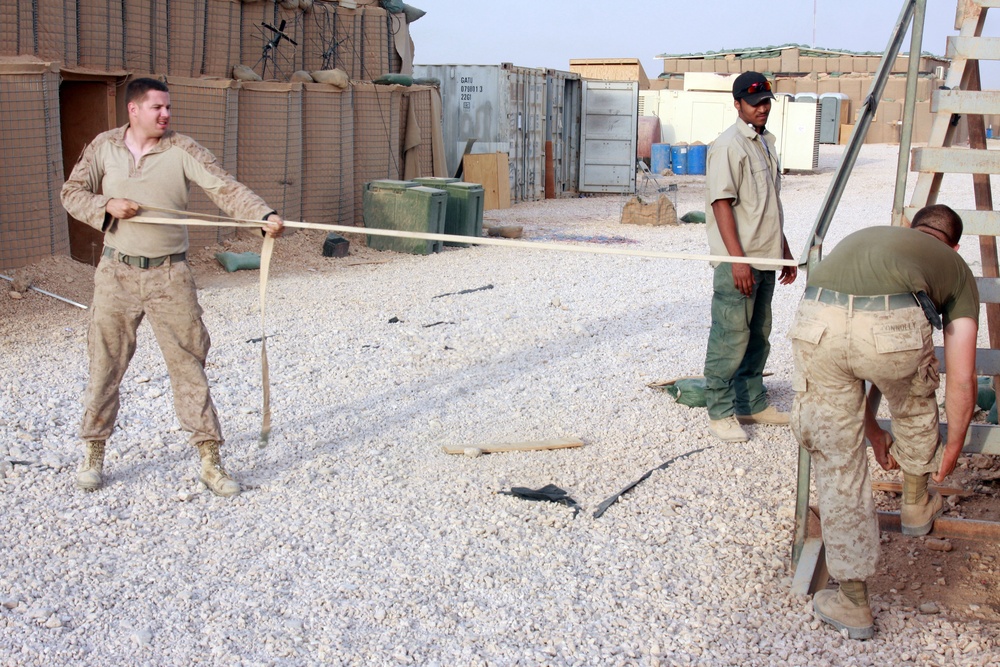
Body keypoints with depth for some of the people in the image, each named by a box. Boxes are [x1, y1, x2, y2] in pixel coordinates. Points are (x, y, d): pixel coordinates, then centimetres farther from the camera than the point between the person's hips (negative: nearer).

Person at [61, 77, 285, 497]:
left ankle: (209, 459, 7)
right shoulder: (104, 147, 3)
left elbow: (225, 187, -17)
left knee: (188, 364, -1)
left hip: (169, 275, -2)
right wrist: (107, 205, -13)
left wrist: (264, 216, -33)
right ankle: (93, 452, 26)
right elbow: (72, 192, 7)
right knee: (105, 364, 9)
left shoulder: (182, 151, -6)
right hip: (117, 273, 2)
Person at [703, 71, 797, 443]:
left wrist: (784, 251, 25)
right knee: (730, 339, -5)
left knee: (757, 338, 16)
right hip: (737, 261, -9)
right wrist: (738, 259, -22)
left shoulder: (766, 143, 17)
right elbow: (722, 203, -17)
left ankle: (753, 405, 27)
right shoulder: (728, 146, -11)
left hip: (765, 260, 9)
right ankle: (720, 413, 3)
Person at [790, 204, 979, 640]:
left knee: (837, 462, 17)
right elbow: (961, 382, 28)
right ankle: (916, 505, 56)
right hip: (891, 324, -2)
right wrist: (952, 449, 45)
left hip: (816, 321, 2)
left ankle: (853, 603, 25)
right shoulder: (955, 266, 31)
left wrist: (873, 430, 55)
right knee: (915, 405, 35)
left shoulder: (863, 239, 41)